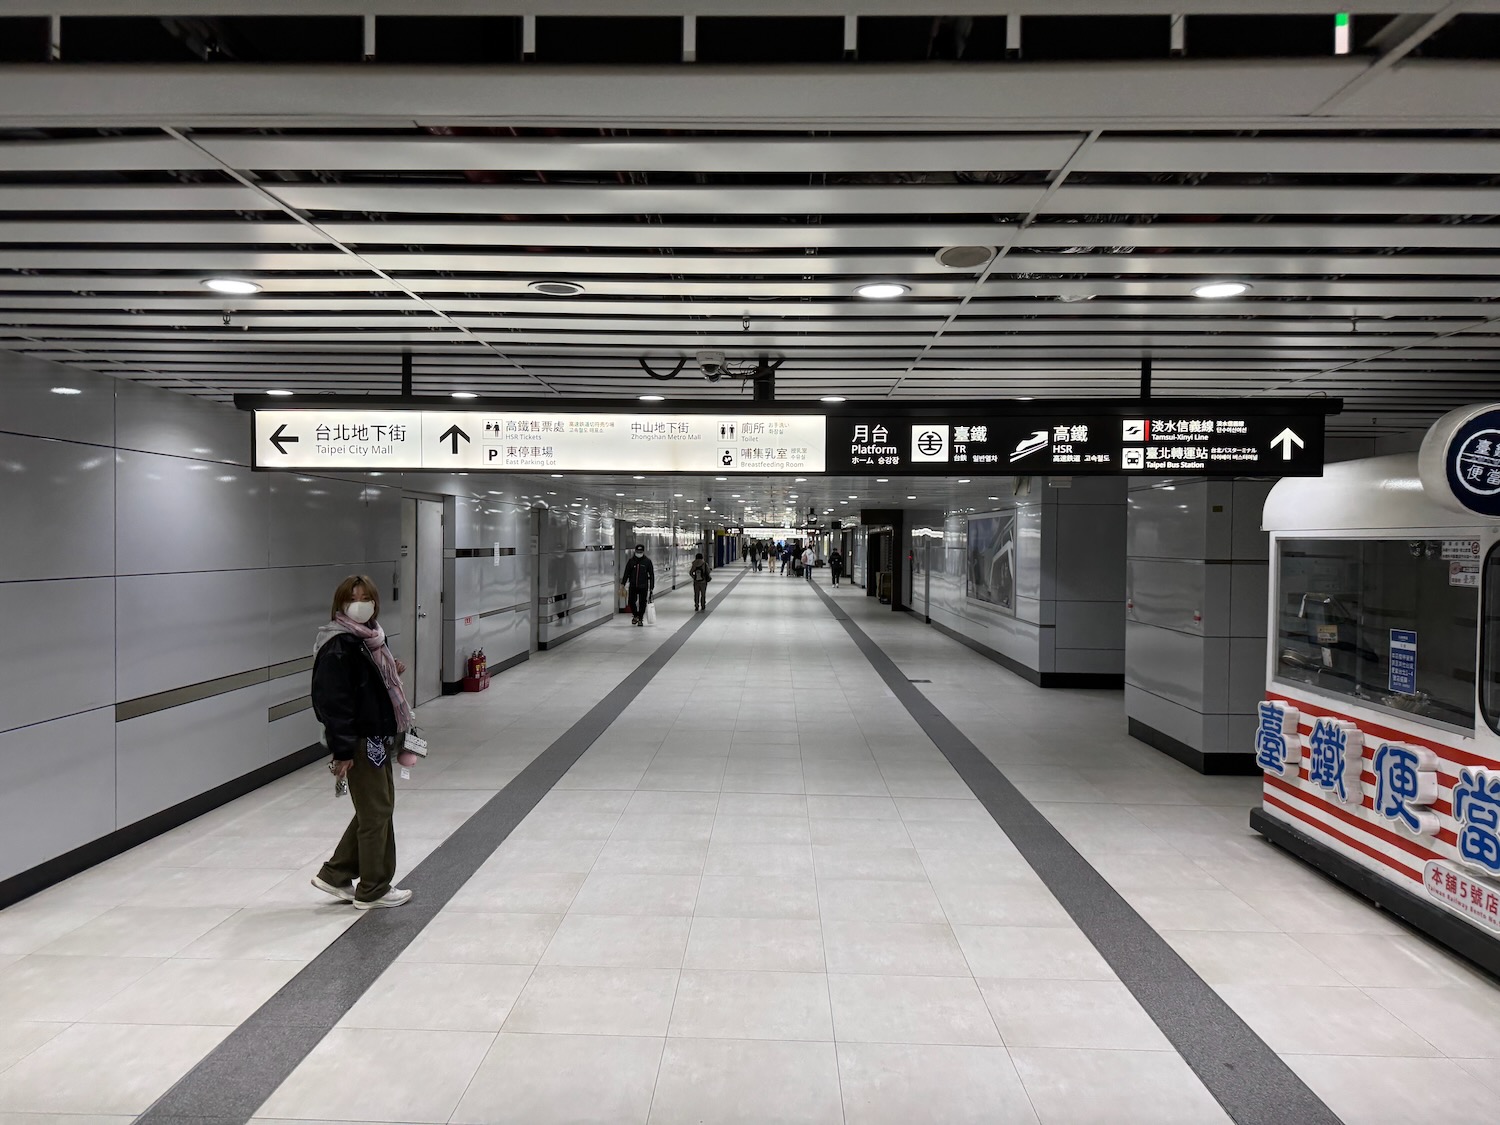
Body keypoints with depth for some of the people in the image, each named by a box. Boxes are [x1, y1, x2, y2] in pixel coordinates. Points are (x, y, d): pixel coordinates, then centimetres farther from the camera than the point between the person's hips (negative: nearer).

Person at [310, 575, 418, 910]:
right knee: (376, 811, 2)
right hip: (360, 741, -10)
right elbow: (332, 699, -22)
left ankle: (335, 875, 30)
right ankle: (373, 890, 18)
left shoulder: (369, 637, 9)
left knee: (377, 807, 18)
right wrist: (342, 750, -22)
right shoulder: (339, 646, -19)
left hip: (377, 738, 10)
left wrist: (393, 671, 5)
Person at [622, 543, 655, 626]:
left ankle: (640, 619, 17)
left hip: (643, 587, -1)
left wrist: (651, 587, -1)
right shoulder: (631, 561, 3)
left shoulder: (647, 561, -1)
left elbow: (651, 575, 2)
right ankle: (635, 615, 25)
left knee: (642, 603, 1)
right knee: (631, 602, -1)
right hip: (633, 586, 1)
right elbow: (626, 573, 7)